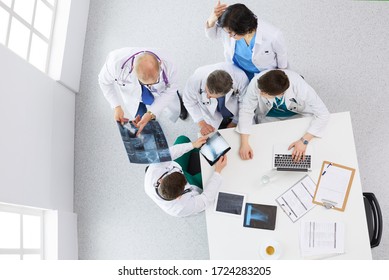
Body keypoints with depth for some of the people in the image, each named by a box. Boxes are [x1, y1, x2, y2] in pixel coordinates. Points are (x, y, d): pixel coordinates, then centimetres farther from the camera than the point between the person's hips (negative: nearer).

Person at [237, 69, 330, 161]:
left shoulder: (301, 88, -38)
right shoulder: (256, 83, -35)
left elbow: (323, 114, -29)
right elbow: (246, 110, -23)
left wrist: (304, 141, -38)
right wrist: (244, 143, -33)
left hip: (297, 115, -1)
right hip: (268, 117, 1)